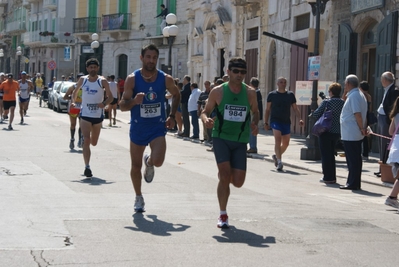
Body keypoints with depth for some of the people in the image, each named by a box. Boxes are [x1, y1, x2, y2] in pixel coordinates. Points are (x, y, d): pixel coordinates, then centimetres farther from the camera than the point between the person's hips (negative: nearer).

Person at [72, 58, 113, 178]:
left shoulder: (102, 81, -4)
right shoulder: (83, 80, 2)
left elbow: (110, 97, -2)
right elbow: (75, 90, 21)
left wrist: (104, 103, -22)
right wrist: (73, 102, 9)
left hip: (98, 115, 1)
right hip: (85, 115, 0)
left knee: (94, 142, 15)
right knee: (86, 140, -13)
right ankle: (87, 167, -14)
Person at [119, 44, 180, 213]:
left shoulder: (165, 79, -6)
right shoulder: (132, 79, -11)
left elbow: (176, 95, 14)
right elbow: (122, 106, -10)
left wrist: (172, 116, 5)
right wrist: (134, 101, -31)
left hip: (157, 127, 0)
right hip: (138, 128, 0)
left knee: (158, 161, -21)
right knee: (136, 166, 8)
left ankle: (149, 162, 18)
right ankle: (139, 198, 31)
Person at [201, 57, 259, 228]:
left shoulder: (250, 93, -1)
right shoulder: (218, 92, -5)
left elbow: (255, 112, 15)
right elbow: (205, 111, 3)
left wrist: (254, 124, -6)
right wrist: (206, 120, -21)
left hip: (240, 141, 2)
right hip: (221, 137, -2)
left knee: (238, 182, -2)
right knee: (225, 174, -15)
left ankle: (223, 176, 38)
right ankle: (223, 215, 2)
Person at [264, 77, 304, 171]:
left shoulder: (290, 95, 9)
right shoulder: (272, 95, 3)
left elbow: (295, 108, 9)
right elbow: (267, 109, 7)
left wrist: (300, 119, -6)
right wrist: (266, 122, 2)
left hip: (286, 122, 4)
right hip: (275, 120, -4)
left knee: (286, 143, 8)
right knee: (278, 140, -19)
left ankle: (276, 156, 33)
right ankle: (279, 161, -21)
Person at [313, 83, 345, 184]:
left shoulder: (326, 102, -12)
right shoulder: (343, 103, 2)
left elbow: (316, 114, -12)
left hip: (326, 131, -5)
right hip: (337, 132, 6)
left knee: (325, 154, 2)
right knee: (331, 154, 18)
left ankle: (328, 177, 2)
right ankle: (332, 177, 19)